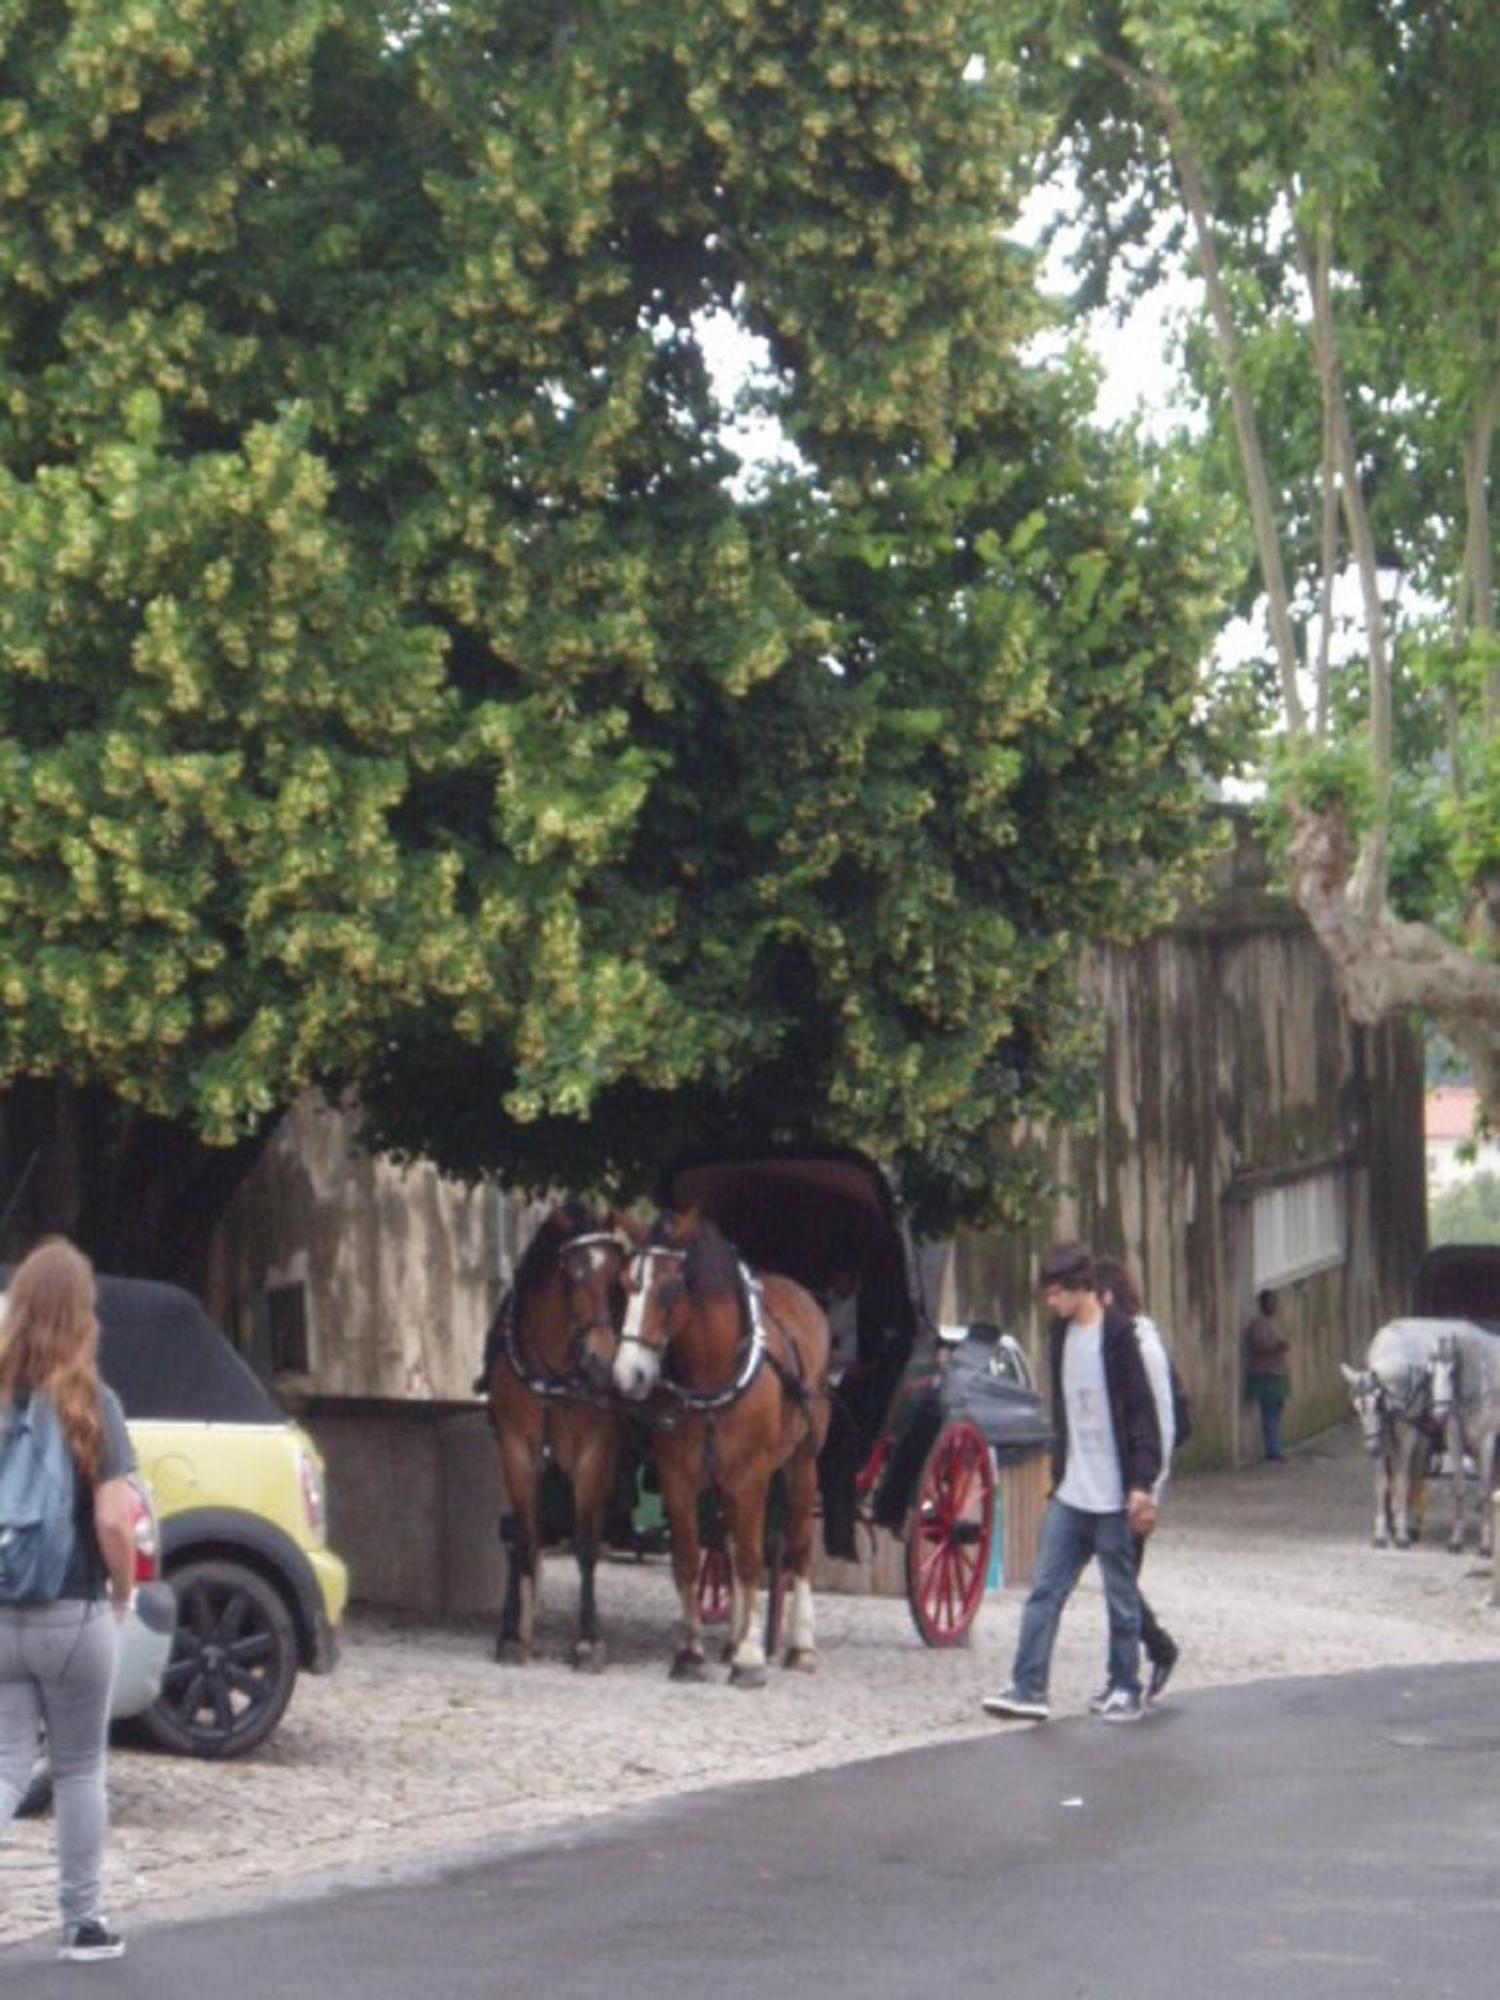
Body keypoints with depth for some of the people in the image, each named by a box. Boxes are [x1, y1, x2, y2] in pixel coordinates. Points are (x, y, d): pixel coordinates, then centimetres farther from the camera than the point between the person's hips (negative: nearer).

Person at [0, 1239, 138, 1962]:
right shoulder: (89, 1405, -10)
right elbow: (113, 1521, -15)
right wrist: (123, 1592, 2)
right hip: (74, 1617, -2)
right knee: (79, 1769, 13)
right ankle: (82, 1922, 20)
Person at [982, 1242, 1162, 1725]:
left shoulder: (1116, 1336, -11)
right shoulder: (1061, 1336, 10)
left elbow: (1142, 1413, -13)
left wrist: (1142, 1485, -17)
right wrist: (1058, 1472, 17)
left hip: (1113, 1497, -7)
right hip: (1070, 1494, 7)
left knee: (1122, 1598, 5)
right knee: (1045, 1590, 0)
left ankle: (1126, 1691, 15)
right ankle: (1028, 1689, -1)